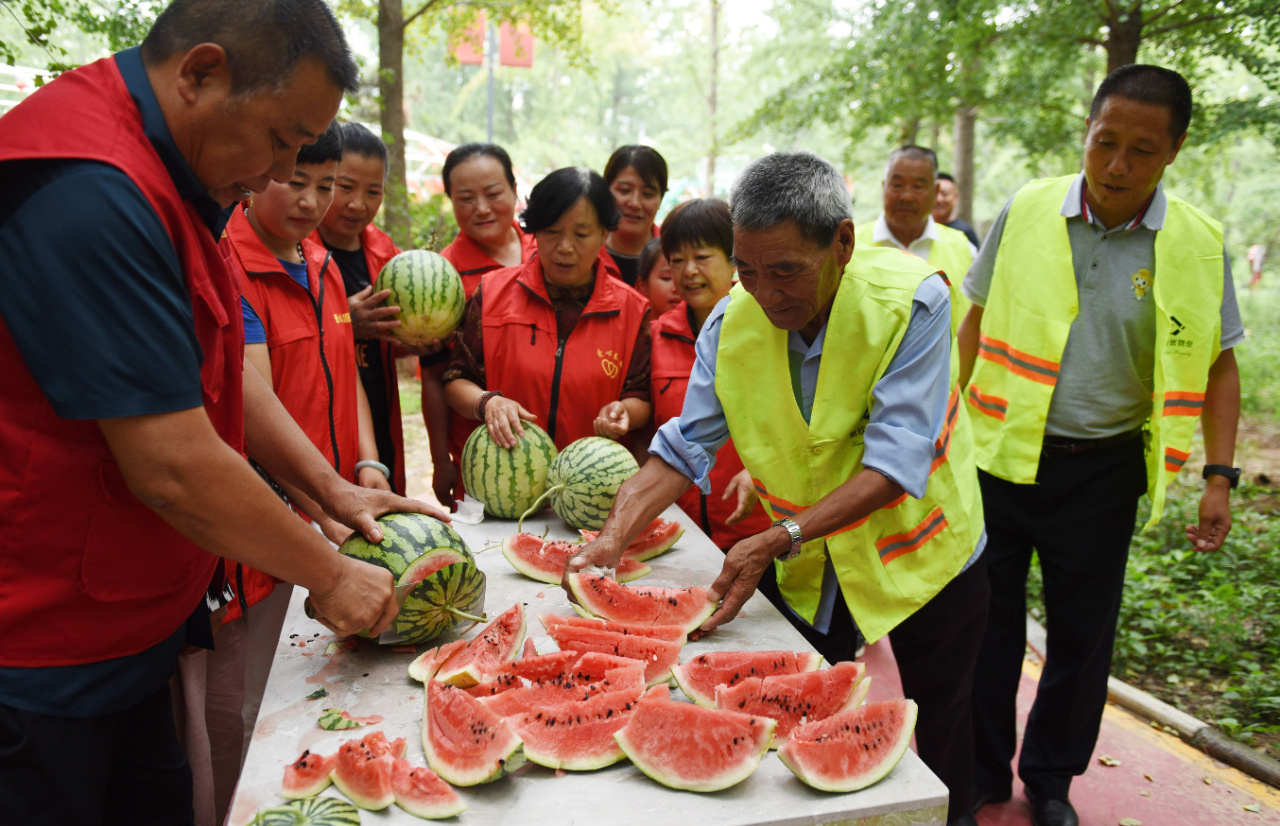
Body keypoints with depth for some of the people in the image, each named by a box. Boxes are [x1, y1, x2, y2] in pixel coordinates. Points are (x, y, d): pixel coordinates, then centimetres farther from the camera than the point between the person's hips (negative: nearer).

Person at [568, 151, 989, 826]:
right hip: (806, 565, 3)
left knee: (937, 731, 17)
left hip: (920, 550, -2)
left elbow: (895, 463, -30)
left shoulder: (910, 301, -26)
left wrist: (777, 540, -38)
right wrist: (614, 538, -24)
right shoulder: (732, 321, -15)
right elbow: (684, 447, -11)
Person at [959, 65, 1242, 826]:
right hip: (1001, 455, 0)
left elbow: (1218, 364, 4)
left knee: (1083, 634, 12)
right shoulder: (1027, 211, -5)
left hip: (1103, 470, 1)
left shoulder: (1198, 245, -4)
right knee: (987, 623, 10)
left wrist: (1220, 476, -3)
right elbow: (979, 323, 3)